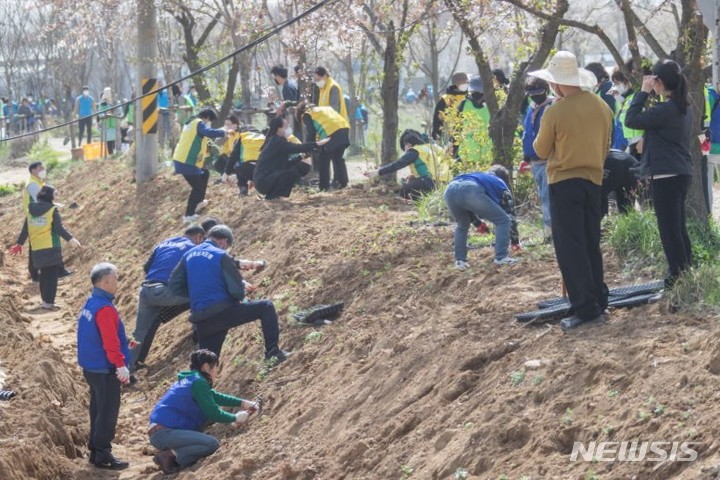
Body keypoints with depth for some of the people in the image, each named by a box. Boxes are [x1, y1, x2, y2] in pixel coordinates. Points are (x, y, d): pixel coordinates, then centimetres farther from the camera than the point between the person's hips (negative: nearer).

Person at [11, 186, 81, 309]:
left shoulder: (31, 210, 8)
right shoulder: (52, 210, -7)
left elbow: (25, 230, 14)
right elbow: (59, 228, -16)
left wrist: (19, 243, 24)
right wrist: (70, 239, -21)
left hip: (36, 250, 5)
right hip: (51, 248, -5)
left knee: (44, 274, 18)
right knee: (52, 275, -2)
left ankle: (45, 299, 22)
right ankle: (48, 302, -8)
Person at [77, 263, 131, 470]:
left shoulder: (89, 304, 10)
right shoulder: (105, 309, -21)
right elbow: (111, 342, -24)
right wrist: (121, 365, -21)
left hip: (90, 367, 10)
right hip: (105, 369, -10)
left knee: (98, 409, 17)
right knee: (108, 411, -4)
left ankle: (95, 448, 24)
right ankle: (102, 454, -2)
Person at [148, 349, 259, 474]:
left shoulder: (189, 380, 20)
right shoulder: (198, 383, -9)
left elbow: (216, 397, 32)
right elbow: (213, 414, -10)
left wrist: (242, 402, 29)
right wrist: (235, 418, 6)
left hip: (160, 431, 10)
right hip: (165, 433, -10)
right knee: (212, 444, -18)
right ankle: (171, 457, -17)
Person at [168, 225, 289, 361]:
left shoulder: (189, 254, 12)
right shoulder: (221, 256, -6)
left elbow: (174, 286, 12)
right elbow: (237, 290, -10)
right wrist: (240, 297, 13)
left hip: (200, 321, 6)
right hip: (223, 313, -6)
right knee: (266, 307, 6)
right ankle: (273, 352, -2)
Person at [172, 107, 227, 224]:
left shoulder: (191, 123, 19)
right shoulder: (199, 123, -12)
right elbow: (210, 132, -31)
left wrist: (204, 151, 23)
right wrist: (223, 132, -15)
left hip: (182, 160, 10)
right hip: (187, 163, -10)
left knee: (204, 174, 27)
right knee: (197, 187, -2)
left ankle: (198, 202, 36)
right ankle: (189, 215, -1)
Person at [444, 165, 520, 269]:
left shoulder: (478, 176, 47)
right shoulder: (501, 186, 33)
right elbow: (510, 214, 33)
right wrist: (515, 240, 42)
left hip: (450, 189, 6)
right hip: (471, 191, -6)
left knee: (462, 225, 33)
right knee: (503, 221, 13)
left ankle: (460, 260, 27)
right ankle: (501, 257, 10)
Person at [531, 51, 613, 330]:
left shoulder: (555, 112, -14)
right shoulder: (602, 107, 1)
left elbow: (541, 151, -2)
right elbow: (606, 146, 12)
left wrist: (542, 139, 16)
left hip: (564, 183, -5)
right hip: (594, 181, 6)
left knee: (570, 248, -2)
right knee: (591, 245, 17)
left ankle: (585, 308, -7)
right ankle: (599, 300, 20)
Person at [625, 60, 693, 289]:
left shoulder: (664, 110, -19)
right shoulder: (685, 108, 10)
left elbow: (631, 120, -16)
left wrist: (643, 91, -11)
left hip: (666, 175, -10)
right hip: (682, 172, 10)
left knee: (669, 228, -4)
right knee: (679, 227, 18)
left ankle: (677, 276, -2)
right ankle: (687, 272, 24)